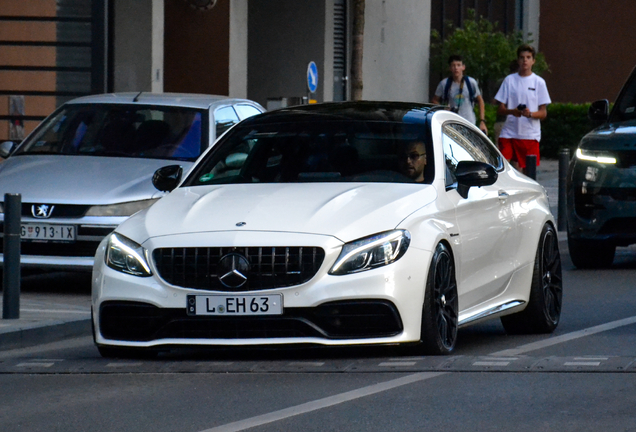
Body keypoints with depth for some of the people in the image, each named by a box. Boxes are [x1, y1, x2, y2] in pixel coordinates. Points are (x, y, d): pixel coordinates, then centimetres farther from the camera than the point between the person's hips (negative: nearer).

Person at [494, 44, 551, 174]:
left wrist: (530, 114, -18)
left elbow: (543, 113, 4)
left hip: (530, 135, 0)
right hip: (509, 133, 0)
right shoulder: (509, 80, 8)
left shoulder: (539, 82, 6)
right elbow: (500, 110, 7)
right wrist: (512, 111, -15)